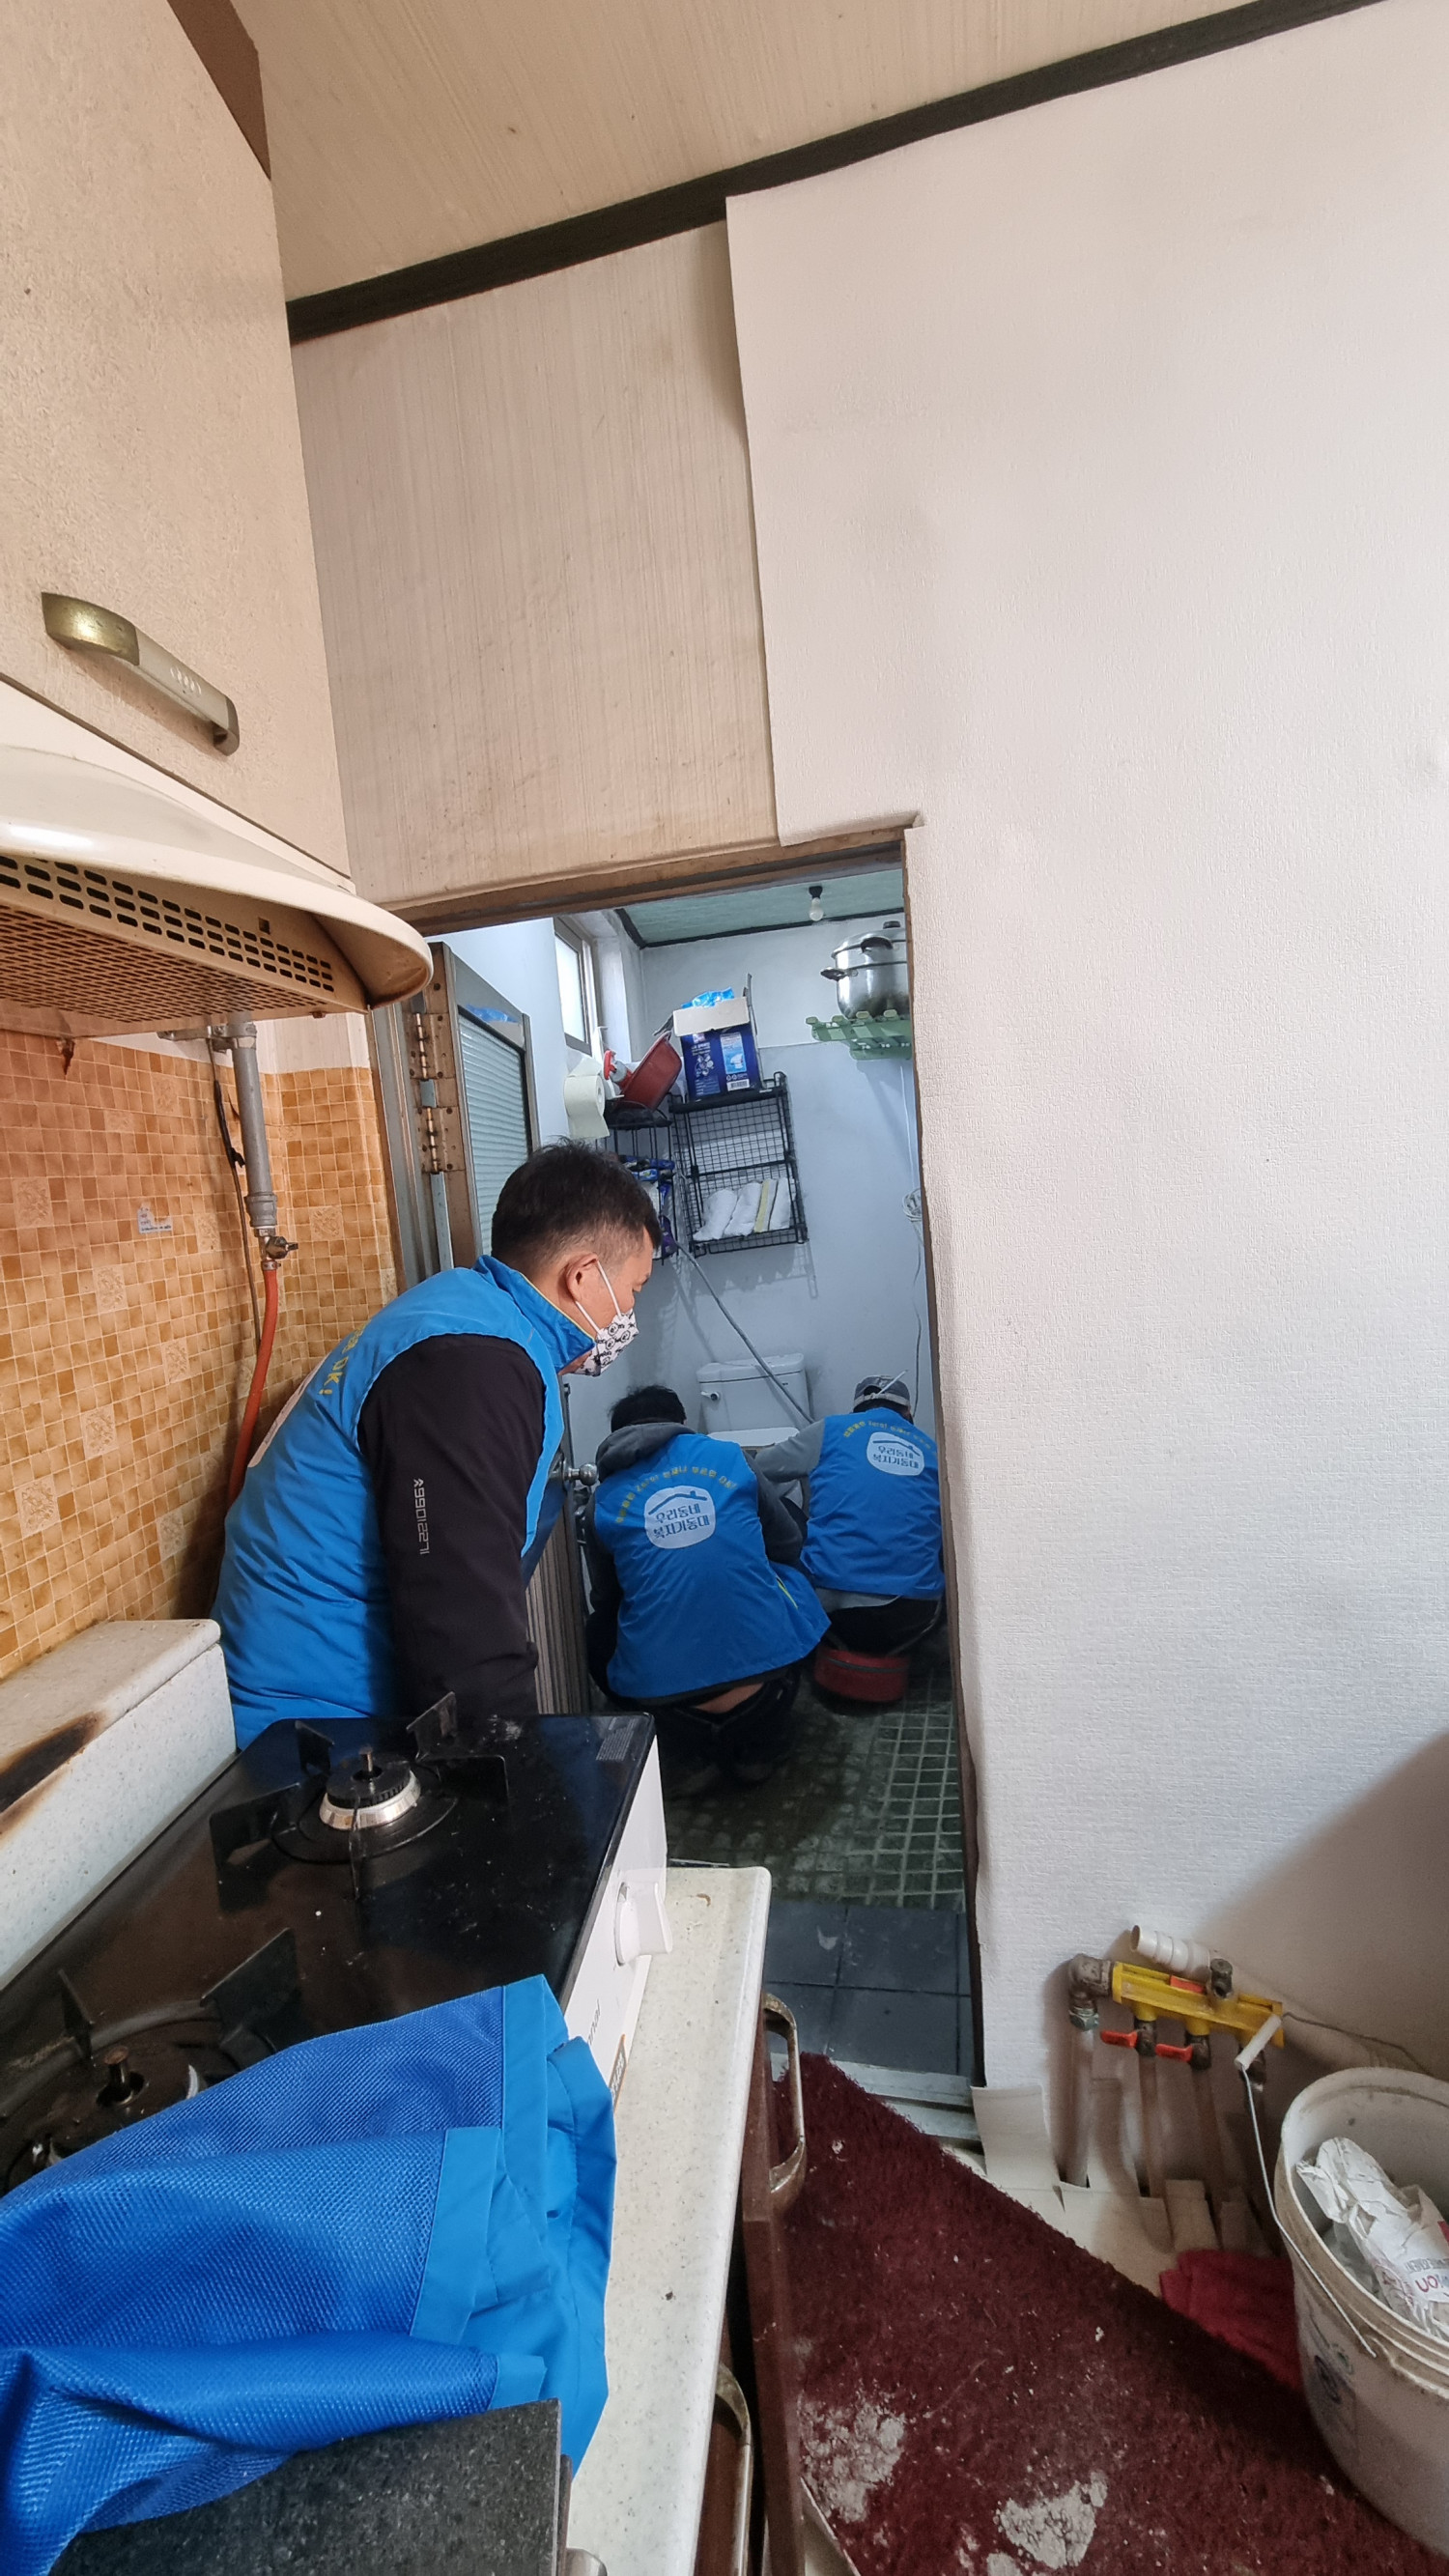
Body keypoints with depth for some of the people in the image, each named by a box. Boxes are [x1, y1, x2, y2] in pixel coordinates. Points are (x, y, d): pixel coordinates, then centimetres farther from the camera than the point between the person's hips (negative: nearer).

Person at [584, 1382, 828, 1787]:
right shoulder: (730, 1457, 7)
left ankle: (692, 1755, 21)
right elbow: (789, 1543, 17)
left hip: (661, 1684, 0)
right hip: (765, 1659, 0)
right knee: (788, 1579, 30)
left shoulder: (604, 1501, 8)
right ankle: (759, 1747, 28)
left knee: (599, 1632, 30)